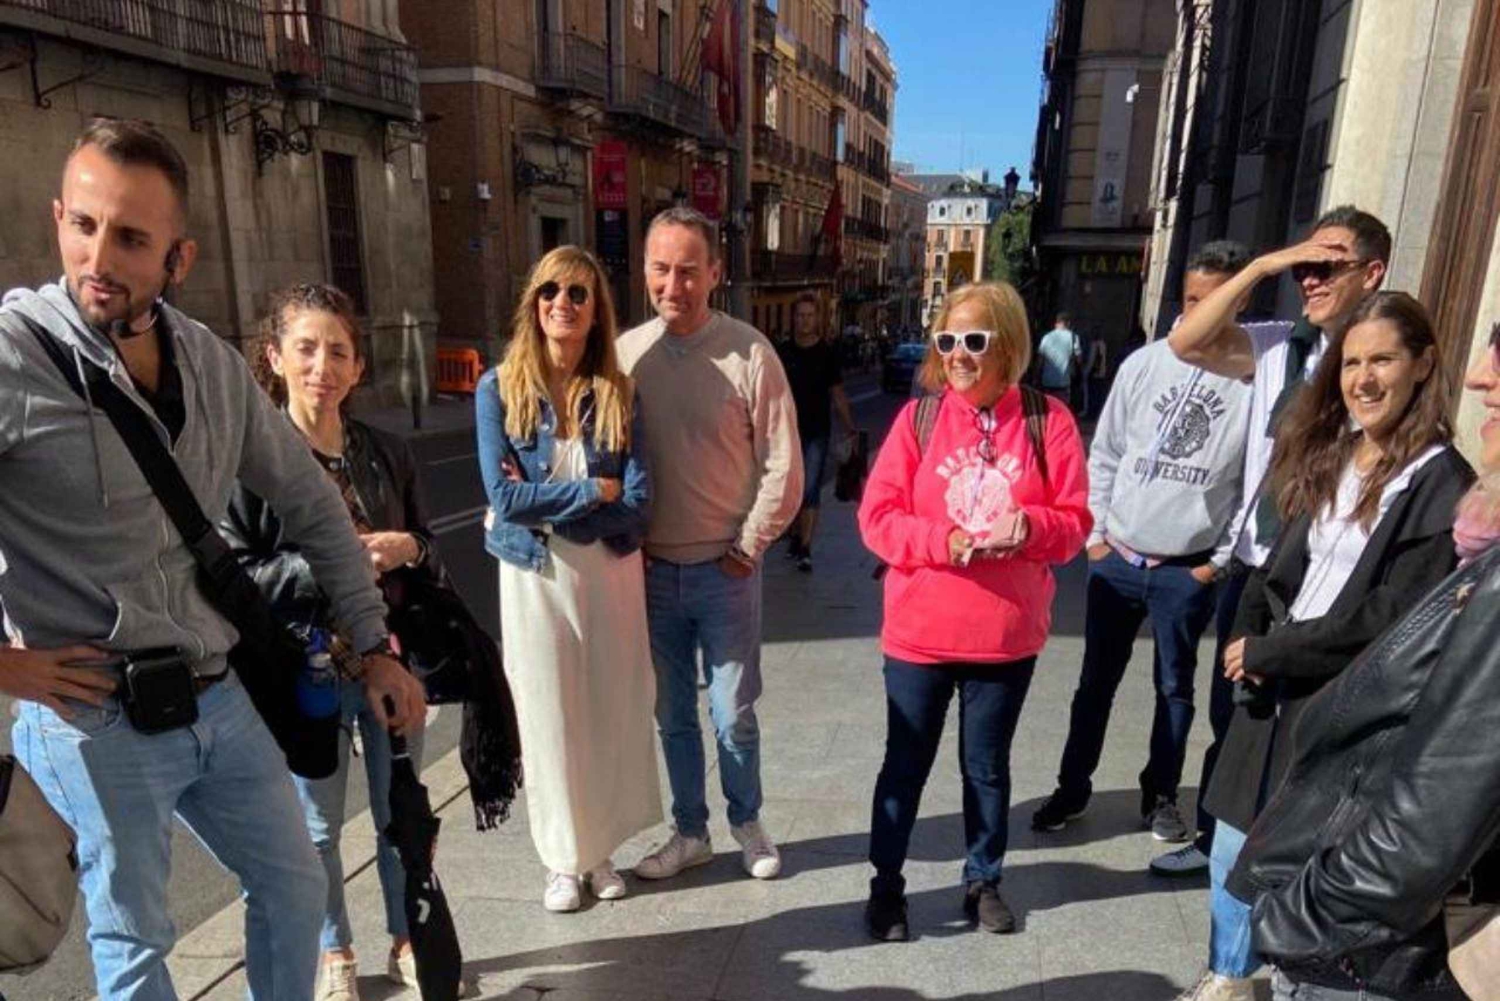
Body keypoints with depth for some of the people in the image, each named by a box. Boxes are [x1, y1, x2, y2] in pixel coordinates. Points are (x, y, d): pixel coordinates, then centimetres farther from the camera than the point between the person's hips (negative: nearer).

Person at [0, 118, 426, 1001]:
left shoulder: (213, 363, 0)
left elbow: (312, 505, 7)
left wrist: (376, 647, 7)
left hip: (220, 699, 5)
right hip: (100, 721, -5)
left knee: (296, 886, 19)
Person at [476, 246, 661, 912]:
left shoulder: (617, 393, -1)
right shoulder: (499, 390, -5)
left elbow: (636, 503, -8)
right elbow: (503, 496, -14)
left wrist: (543, 500, -15)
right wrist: (593, 491, -11)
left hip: (610, 571, 2)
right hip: (534, 576, -1)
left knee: (611, 711, 10)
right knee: (548, 715, 8)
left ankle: (600, 850, 30)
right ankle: (563, 859, 27)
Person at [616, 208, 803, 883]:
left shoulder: (749, 353, -10)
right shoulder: (627, 352, 0)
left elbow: (783, 468, -7)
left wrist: (747, 549, -5)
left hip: (724, 570, -3)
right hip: (652, 569, 3)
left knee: (734, 717, 10)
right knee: (672, 716, 16)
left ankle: (746, 822, 36)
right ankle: (689, 832, 36)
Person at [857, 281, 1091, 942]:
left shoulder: (1047, 420, -4)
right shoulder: (919, 417, -4)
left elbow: (1076, 522, -2)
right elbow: (877, 517, -8)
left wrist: (1029, 525, -23)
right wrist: (943, 540, -23)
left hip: (1008, 635, 1)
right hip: (920, 632, 0)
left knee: (987, 765, 18)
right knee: (905, 765, 13)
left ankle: (982, 880, 39)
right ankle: (886, 885, 31)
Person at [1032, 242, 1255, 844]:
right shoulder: (1145, 364, 0)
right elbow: (1105, 455, 5)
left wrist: (1219, 562, -4)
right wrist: (1095, 535, 1)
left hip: (1189, 569, -2)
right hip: (1117, 557, 2)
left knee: (1174, 687, 14)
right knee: (1096, 681, 11)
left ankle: (1161, 794, 32)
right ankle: (1073, 789, 26)